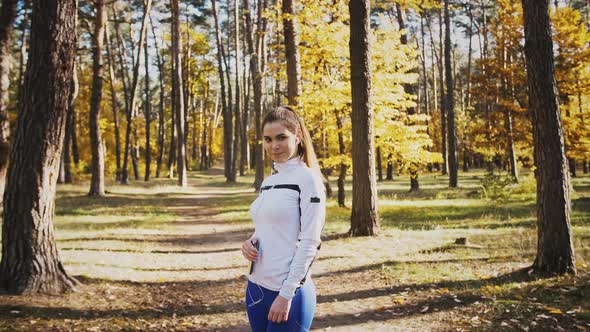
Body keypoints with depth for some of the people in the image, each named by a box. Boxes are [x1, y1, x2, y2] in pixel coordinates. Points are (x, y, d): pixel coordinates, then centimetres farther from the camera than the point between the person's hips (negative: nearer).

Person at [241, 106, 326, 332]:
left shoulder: (308, 178, -9)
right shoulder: (267, 182, 12)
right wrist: (250, 243, -2)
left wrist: (286, 294, -17)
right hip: (256, 288, 7)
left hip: (289, 292, -7)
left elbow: (309, 243, -14)